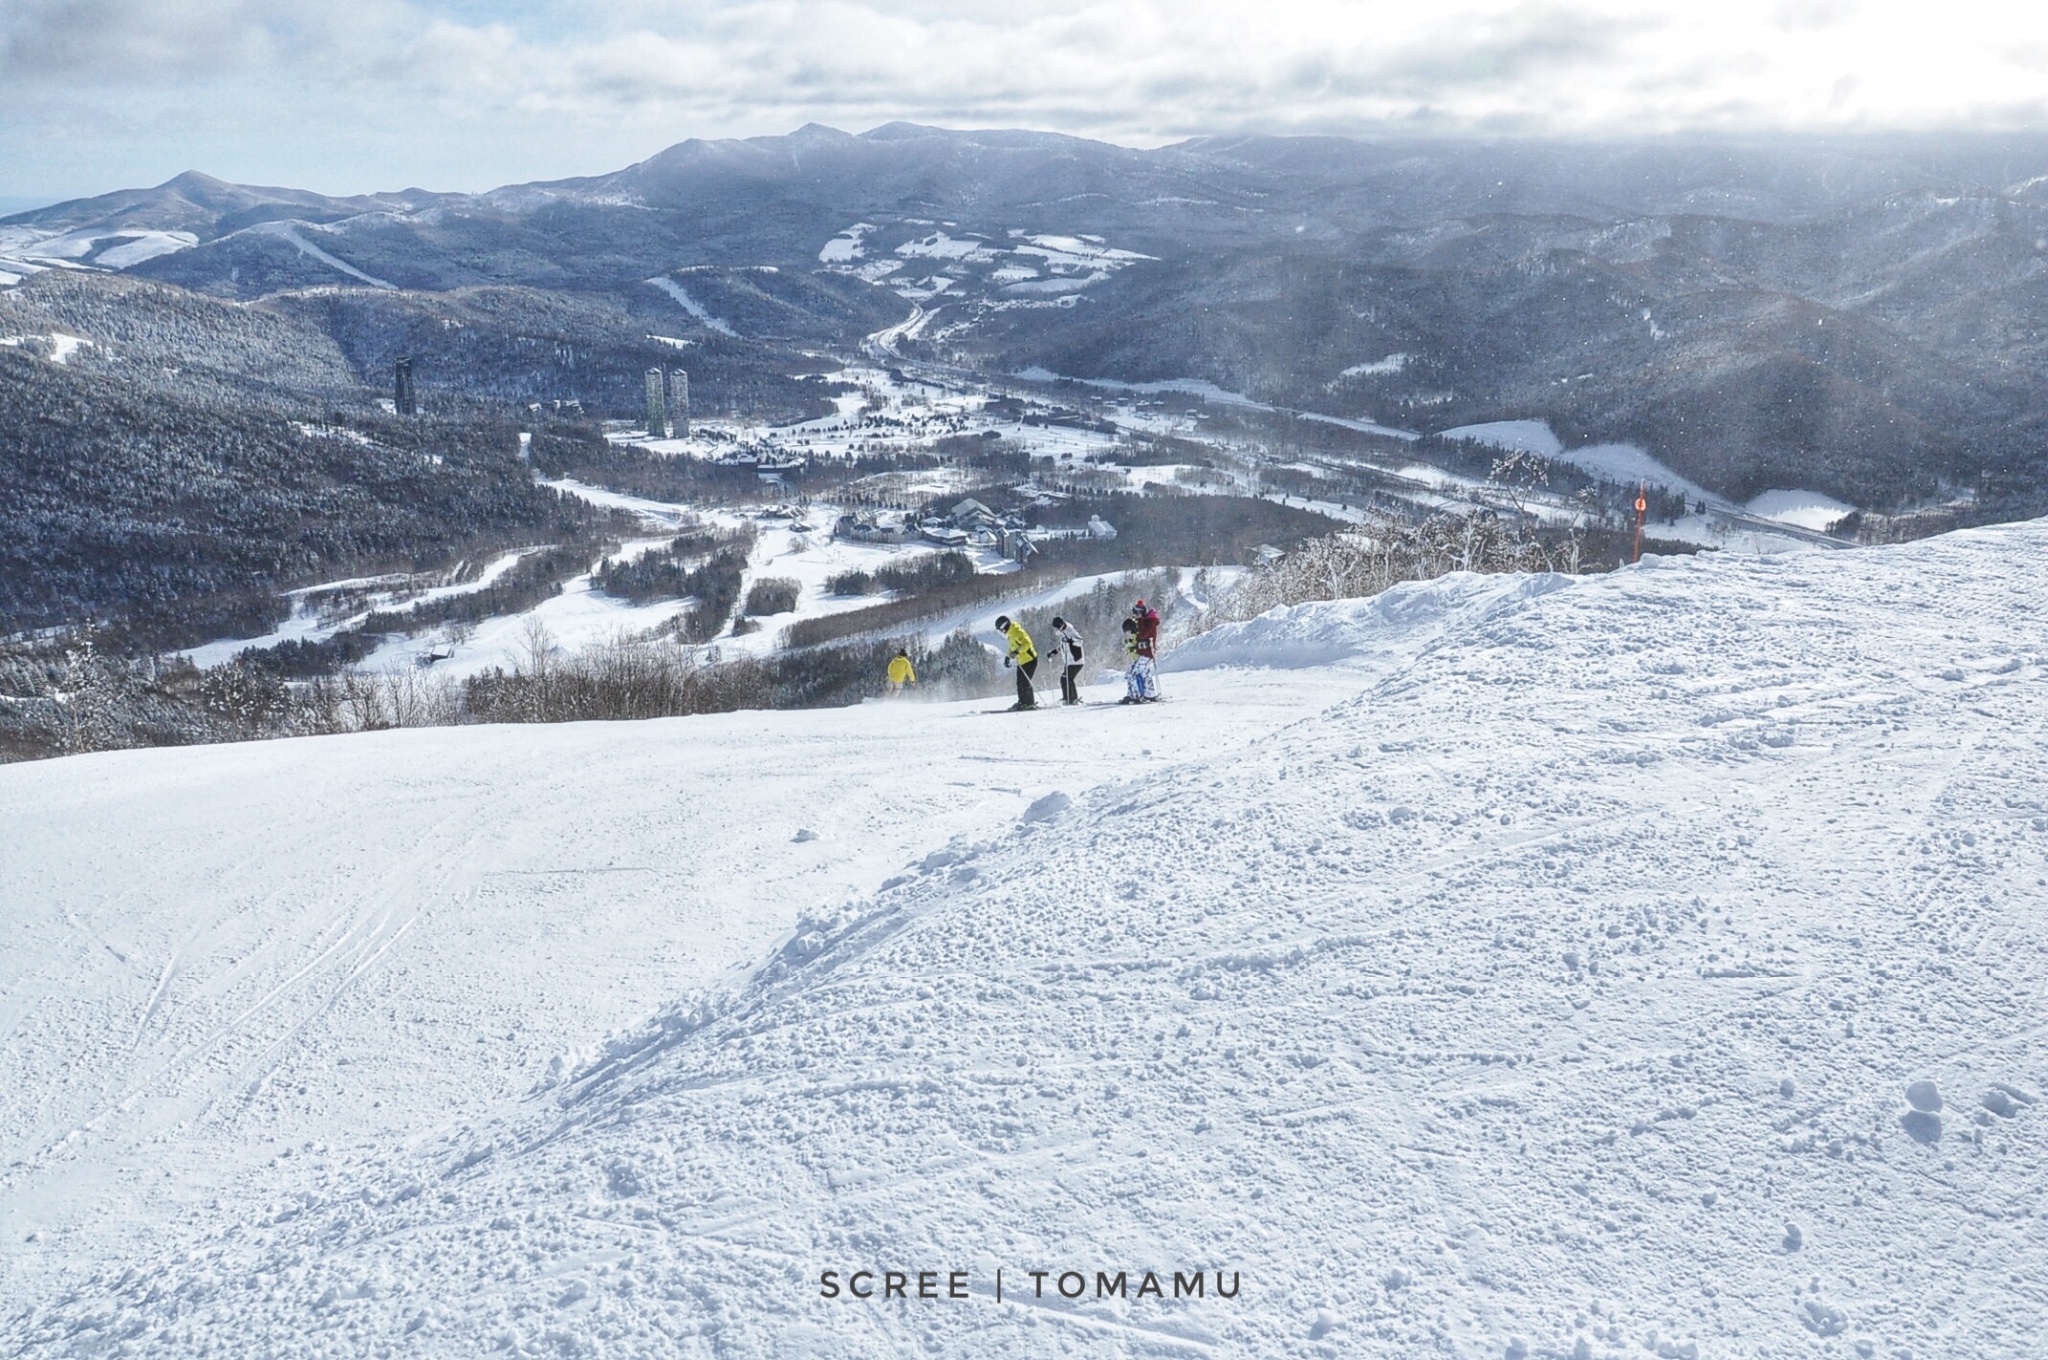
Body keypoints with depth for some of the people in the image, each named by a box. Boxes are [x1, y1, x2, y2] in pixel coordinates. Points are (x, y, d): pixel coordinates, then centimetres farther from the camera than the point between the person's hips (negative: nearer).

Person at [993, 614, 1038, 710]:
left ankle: (1030, 703, -2)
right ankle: (1022, 702, 17)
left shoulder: (1017, 632, -19)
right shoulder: (1010, 634, 11)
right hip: (1021, 661, 10)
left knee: (1025, 683, -11)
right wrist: (1008, 657, 14)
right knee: (1020, 683, 10)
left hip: (1029, 660, -10)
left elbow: (1027, 643, -29)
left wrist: (1017, 652, -38)